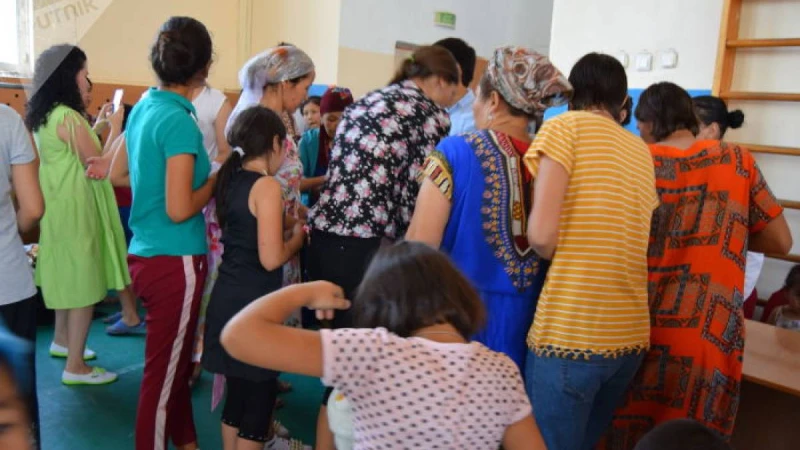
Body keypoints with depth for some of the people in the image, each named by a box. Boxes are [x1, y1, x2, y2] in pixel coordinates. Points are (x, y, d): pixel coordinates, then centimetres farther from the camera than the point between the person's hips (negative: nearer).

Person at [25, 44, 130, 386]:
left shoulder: (46, 116, 9)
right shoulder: (69, 118, -20)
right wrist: (115, 128, -8)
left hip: (60, 206, 10)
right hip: (74, 210, -10)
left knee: (68, 276, 23)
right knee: (84, 284, -4)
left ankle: (62, 340, 39)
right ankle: (75, 367, 3)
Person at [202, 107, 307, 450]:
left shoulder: (229, 180, 8)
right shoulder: (267, 186, -16)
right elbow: (271, 258, -20)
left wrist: (285, 219, 16)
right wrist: (299, 235, -3)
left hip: (227, 298, 8)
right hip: (253, 304, -8)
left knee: (238, 392, 19)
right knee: (259, 395, 6)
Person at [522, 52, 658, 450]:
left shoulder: (565, 127, -3)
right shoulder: (642, 151, 15)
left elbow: (541, 236, -14)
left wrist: (556, 256, 6)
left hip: (569, 334, -6)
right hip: (631, 334, 7)